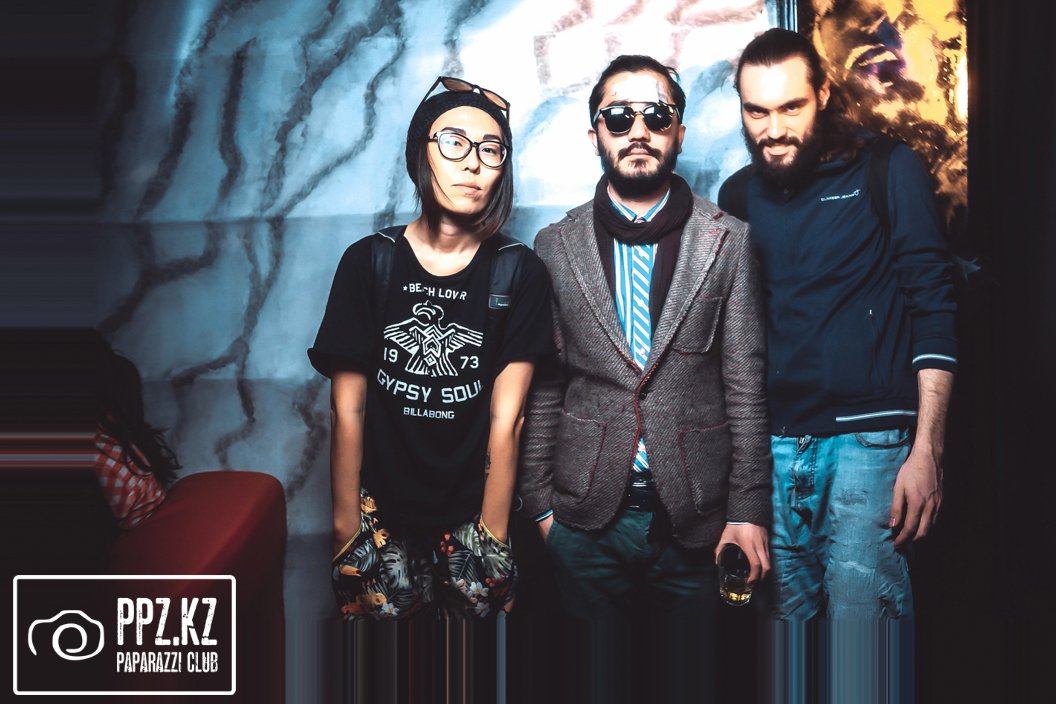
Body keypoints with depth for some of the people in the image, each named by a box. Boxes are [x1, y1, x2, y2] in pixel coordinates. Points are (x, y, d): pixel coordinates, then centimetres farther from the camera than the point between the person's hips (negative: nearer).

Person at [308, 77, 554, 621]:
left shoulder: (518, 272, -4)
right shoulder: (369, 262, -3)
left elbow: (506, 417, -7)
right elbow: (347, 409, -3)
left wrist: (492, 535, -7)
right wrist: (347, 528, -4)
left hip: (471, 513, 0)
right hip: (383, 509, 0)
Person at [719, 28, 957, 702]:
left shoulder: (887, 170, 2)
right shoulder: (737, 197, 13)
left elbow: (934, 313, -2)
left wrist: (927, 452, -10)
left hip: (868, 442, -3)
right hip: (772, 449, 4)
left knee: (862, 615, -9)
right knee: (787, 623, 5)